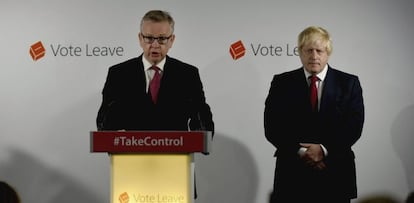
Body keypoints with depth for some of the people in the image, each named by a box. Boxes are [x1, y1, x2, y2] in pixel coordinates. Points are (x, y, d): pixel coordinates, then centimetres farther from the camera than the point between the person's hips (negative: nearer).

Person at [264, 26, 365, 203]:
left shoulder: (349, 83, 6)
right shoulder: (282, 83, 5)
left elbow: (354, 126, -2)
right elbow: (272, 128, -1)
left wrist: (325, 150, -14)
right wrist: (301, 152, -13)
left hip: (335, 175, 0)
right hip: (293, 174, 0)